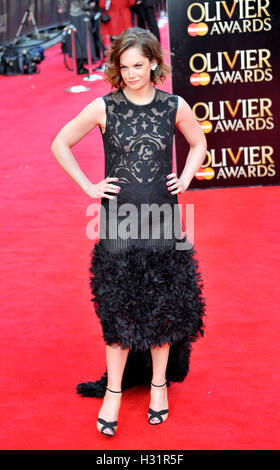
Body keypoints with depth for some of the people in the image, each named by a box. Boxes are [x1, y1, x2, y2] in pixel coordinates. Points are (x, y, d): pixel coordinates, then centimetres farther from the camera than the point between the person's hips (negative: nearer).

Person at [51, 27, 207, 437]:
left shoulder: (174, 107, 0)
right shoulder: (104, 108, -4)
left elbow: (198, 143, 20)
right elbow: (60, 144, 5)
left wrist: (185, 180, 7)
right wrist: (88, 186, 0)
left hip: (162, 219, 2)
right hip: (118, 221, -1)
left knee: (164, 307, 7)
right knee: (118, 310, 1)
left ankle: (159, 384, 22)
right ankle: (114, 391, 12)